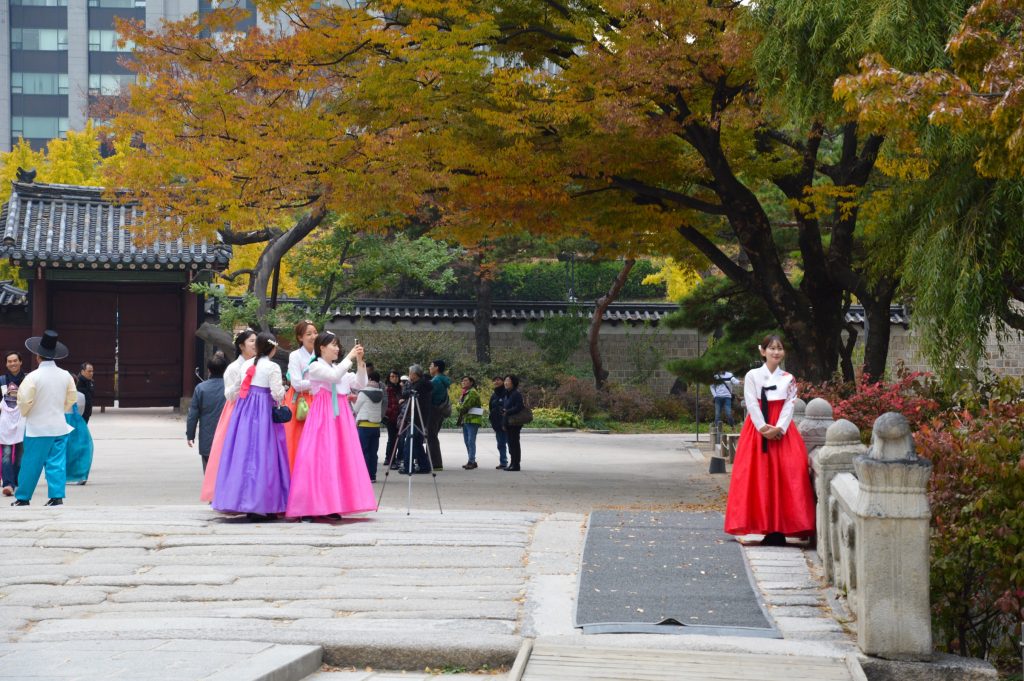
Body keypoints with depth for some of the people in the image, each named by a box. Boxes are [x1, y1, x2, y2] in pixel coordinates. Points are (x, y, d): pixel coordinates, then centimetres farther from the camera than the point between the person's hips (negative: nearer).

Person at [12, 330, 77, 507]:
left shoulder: (33, 377, -15)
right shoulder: (66, 376, -1)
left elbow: (24, 401, -14)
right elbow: (72, 399, 8)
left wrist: (24, 413, 8)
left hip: (38, 427, -4)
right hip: (59, 426, 4)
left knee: (31, 464, 5)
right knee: (57, 462, 6)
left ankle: (22, 497, 13)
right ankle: (57, 495, 0)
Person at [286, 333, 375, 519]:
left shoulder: (340, 368, 18)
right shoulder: (316, 367, -1)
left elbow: (360, 384, 11)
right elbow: (334, 376, -19)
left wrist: (359, 362, 1)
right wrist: (350, 357, -13)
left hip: (340, 418, 7)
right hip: (323, 417, -7)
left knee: (339, 459, 4)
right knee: (318, 457, -12)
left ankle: (332, 506, 8)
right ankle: (308, 508, -12)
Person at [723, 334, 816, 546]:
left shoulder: (788, 379, 11)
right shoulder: (752, 376, 5)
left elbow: (789, 406, 2)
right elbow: (752, 404, -3)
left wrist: (779, 428, -14)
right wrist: (763, 428, -15)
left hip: (782, 432, 1)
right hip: (757, 431, -1)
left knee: (783, 478, -8)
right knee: (759, 478, -6)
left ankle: (779, 530, -8)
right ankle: (767, 528, -5)